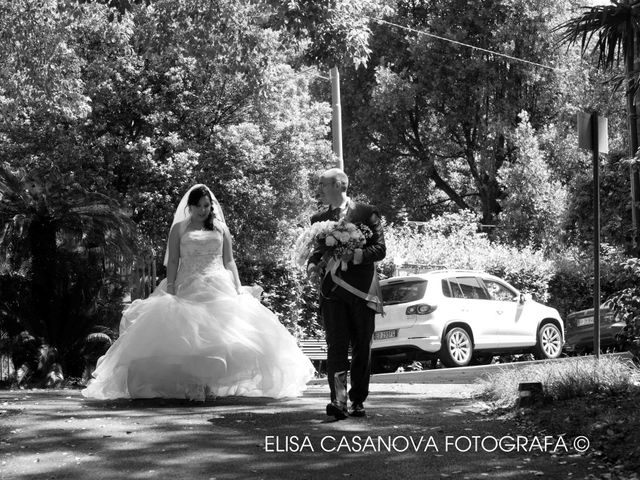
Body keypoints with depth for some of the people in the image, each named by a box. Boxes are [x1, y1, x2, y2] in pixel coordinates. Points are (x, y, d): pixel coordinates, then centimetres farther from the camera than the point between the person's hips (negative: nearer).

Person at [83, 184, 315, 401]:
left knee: (216, 335, -11)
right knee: (188, 336, -15)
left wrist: (238, 290, 4)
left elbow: (229, 262, 14)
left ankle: (211, 385, -7)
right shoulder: (179, 228, 11)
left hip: (219, 288, 1)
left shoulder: (220, 228, 15)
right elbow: (172, 262, 6)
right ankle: (193, 386, -16)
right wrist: (170, 289, -6)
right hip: (189, 289, -1)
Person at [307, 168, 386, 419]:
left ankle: (358, 402, 14)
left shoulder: (366, 212, 3)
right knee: (336, 346, -11)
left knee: (361, 349, 4)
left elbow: (380, 249, -2)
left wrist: (353, 255, -17)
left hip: (362, 290, -2)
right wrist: (312, 266, -4)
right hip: (332, 291, 2)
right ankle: (338, 400, -21)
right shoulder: (318, 220, 15)